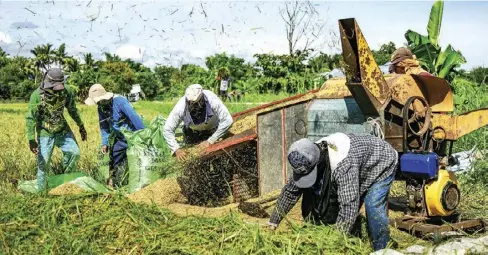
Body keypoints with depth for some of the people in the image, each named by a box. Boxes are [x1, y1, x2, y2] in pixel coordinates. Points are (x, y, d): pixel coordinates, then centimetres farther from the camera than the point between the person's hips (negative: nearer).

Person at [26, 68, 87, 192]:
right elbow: (30, 118, -19)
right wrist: (31, 139, -24)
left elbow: (72, 110, 4)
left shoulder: (66, 91, -12)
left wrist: (81, 127, 11)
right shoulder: (37, 95, -22)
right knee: (43, 163, -3)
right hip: (45, 134, -4)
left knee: (74, 153, 0)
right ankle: (41, 191, 13)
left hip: (63, 130, 4)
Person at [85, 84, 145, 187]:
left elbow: (134, 117, -25)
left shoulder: (119, 101, -25)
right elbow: (104, 126, 11)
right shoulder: (101, 108, -1)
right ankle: (117, 187, 22)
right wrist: (105, 143, 3)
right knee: (115, 161, 9)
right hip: (118, 138, 7)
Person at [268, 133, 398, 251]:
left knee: (373, 207, -21)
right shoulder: (307, 161, -22)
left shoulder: (343, 164, -47)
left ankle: (382, 250, -4)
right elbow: (290, 190, -10)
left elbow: (348, 205, -45)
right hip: (361, 172, 7)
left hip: (382, 163, -7)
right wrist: (273, 221, -7)